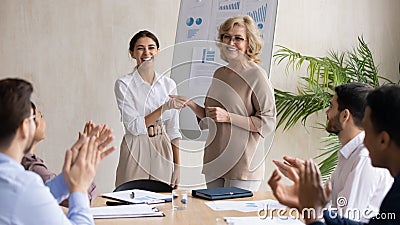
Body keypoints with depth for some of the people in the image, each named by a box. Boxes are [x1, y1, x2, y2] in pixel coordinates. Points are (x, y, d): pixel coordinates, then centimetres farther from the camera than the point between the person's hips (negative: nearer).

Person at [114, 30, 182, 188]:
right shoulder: (124, 84, -5)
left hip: (163, 151, 3)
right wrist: (164, 108, -21)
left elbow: (173, 130, 9)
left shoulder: (168, 84, 6)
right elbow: (134, 126, -13)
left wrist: (177, 167, 6)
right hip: (136, 150, -3)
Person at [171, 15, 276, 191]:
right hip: (214, 162, 7)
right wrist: (190, 104, 3)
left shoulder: (256, 75, -9)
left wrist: (228, 117, -17)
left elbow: (268, 122, -13)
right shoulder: (220, 74, 12)